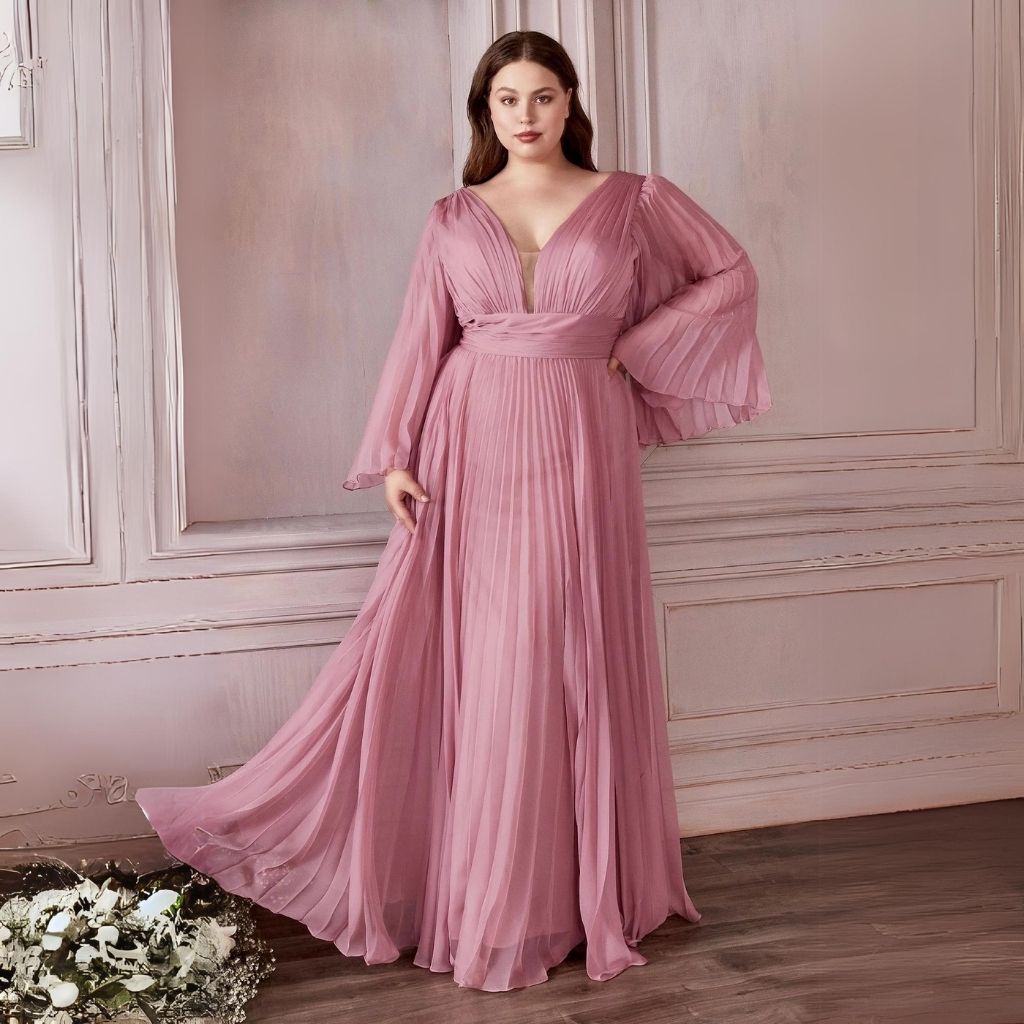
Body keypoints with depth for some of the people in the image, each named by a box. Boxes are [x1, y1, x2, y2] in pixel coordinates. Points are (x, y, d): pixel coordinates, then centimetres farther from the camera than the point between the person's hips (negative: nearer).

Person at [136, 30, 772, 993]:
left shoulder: (632, 201, 5)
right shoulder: (452, 218, 8)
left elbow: (731, 274, 11)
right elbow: (420, 343, 4)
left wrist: (637, 346, 2)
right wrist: (395, 458, -5)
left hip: (579, 452, -1)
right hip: (473, 451, 1)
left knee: (576, 664, 4)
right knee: (463, 665, 3)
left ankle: (583, 888, 20)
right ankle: (481, 899, 17)